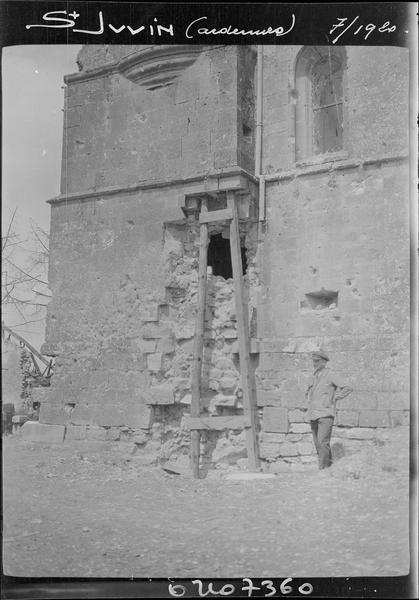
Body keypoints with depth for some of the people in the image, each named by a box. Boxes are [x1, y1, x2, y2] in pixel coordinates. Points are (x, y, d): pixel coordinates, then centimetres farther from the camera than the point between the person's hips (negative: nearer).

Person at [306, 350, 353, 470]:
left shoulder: (330, 376, -5)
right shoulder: (314, 377, 16)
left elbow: (348, 388, -9)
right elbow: (308, 392, 36)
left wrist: (334, 398, -6)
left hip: (325, 414, -7)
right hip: (313, 415, 7)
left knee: (323, 443, -16)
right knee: (318, 444, 7)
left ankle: (323, 469, -15)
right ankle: (329, 465, 17)